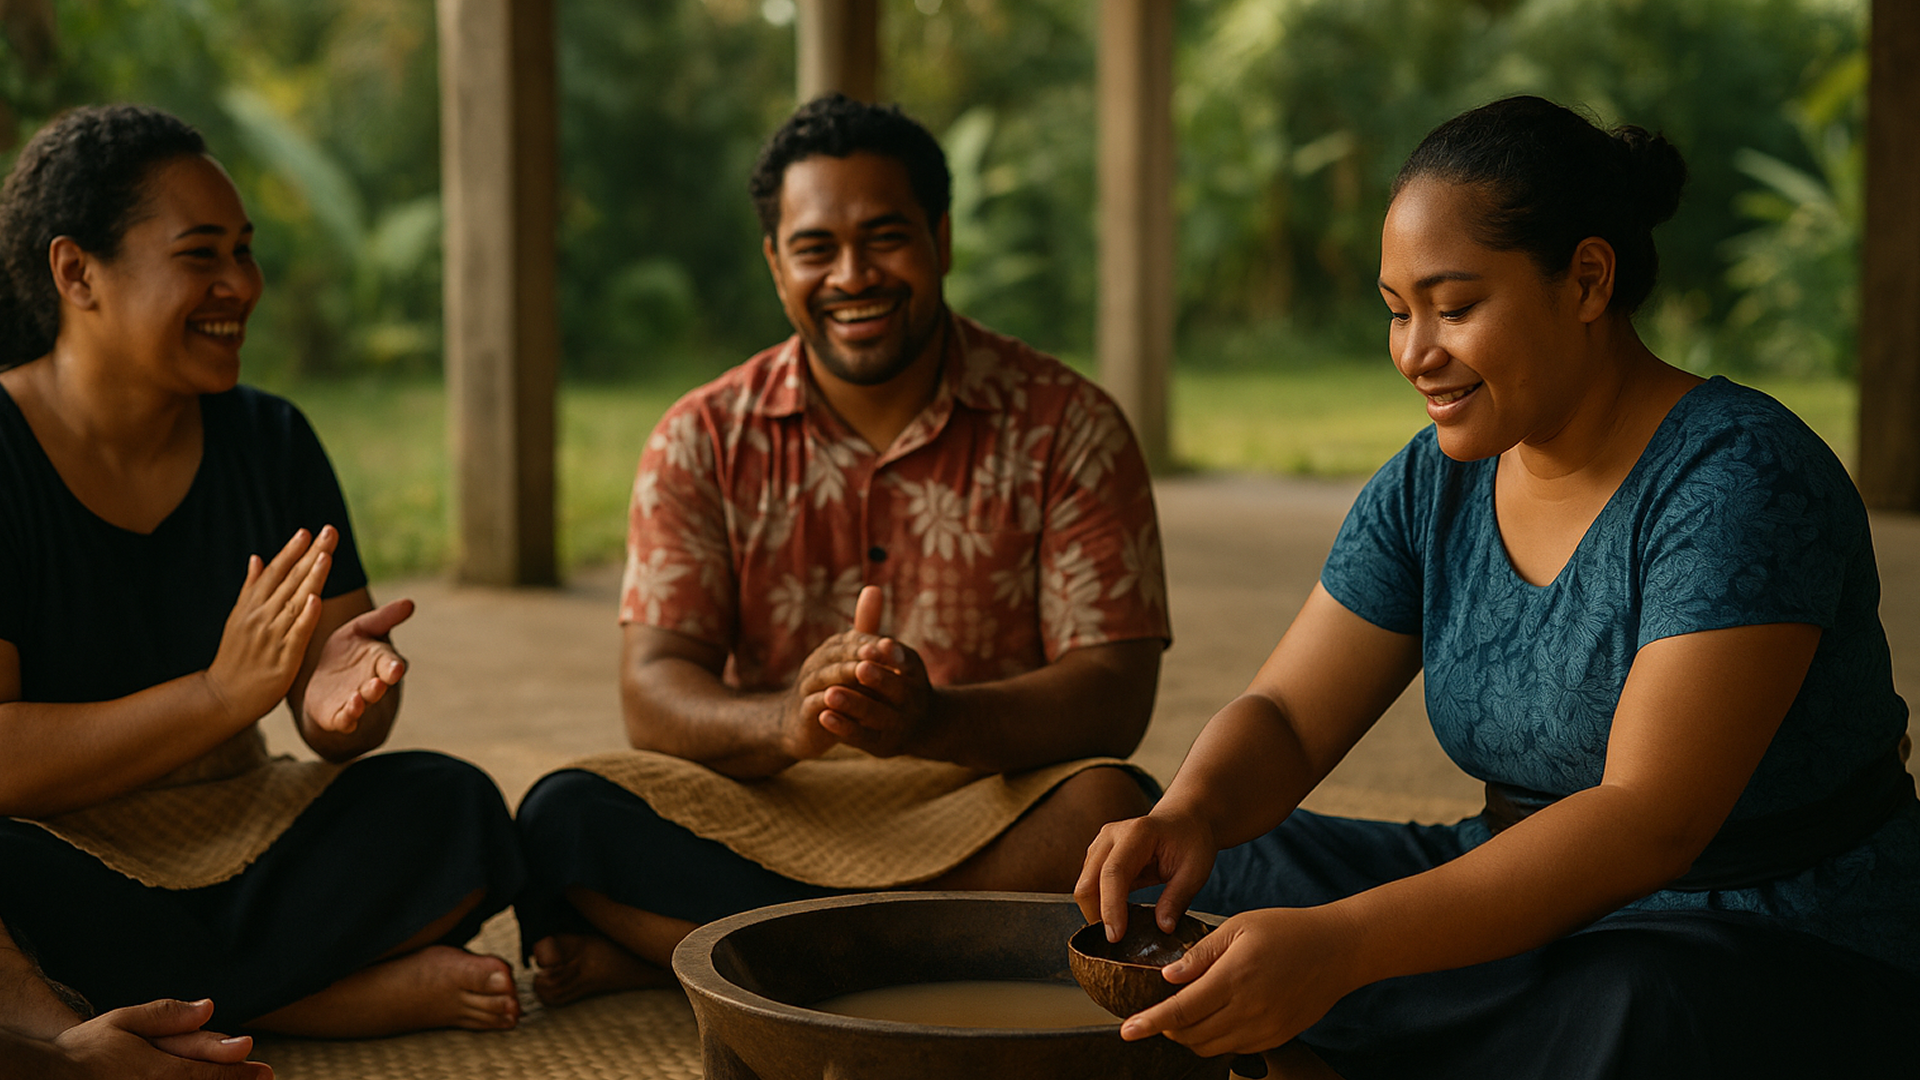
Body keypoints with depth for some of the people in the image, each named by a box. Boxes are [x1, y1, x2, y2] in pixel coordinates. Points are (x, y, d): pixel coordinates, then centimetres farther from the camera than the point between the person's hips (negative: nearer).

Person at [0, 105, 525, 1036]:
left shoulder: (269, 441, 7)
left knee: (451, 807, -19)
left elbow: (328, 715, 4)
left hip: (234, 838, 5)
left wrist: (344, 698, -21)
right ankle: (368, 992, -21)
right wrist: (224, 692, -28)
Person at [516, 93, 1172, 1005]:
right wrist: (785, 723, -30)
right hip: (763, 817, 1)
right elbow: (653, 693, -5)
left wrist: (931, 723, -30)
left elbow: (1115, 697, -9)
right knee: (564, 817, -26)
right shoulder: (702, 441, 5)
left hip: (981, 810, -1)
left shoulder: (1066, 426, 0)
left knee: (1108, 811, -34)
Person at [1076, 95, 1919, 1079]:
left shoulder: (1741, 479, -19)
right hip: (1537, 900, 6)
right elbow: (1285, 719, 3)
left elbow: (1648, 822, -28)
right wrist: (1191, 811, -23)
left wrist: (1345, 943, -39)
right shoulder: (1430, 487, 3)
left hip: (1781, 951, -6)